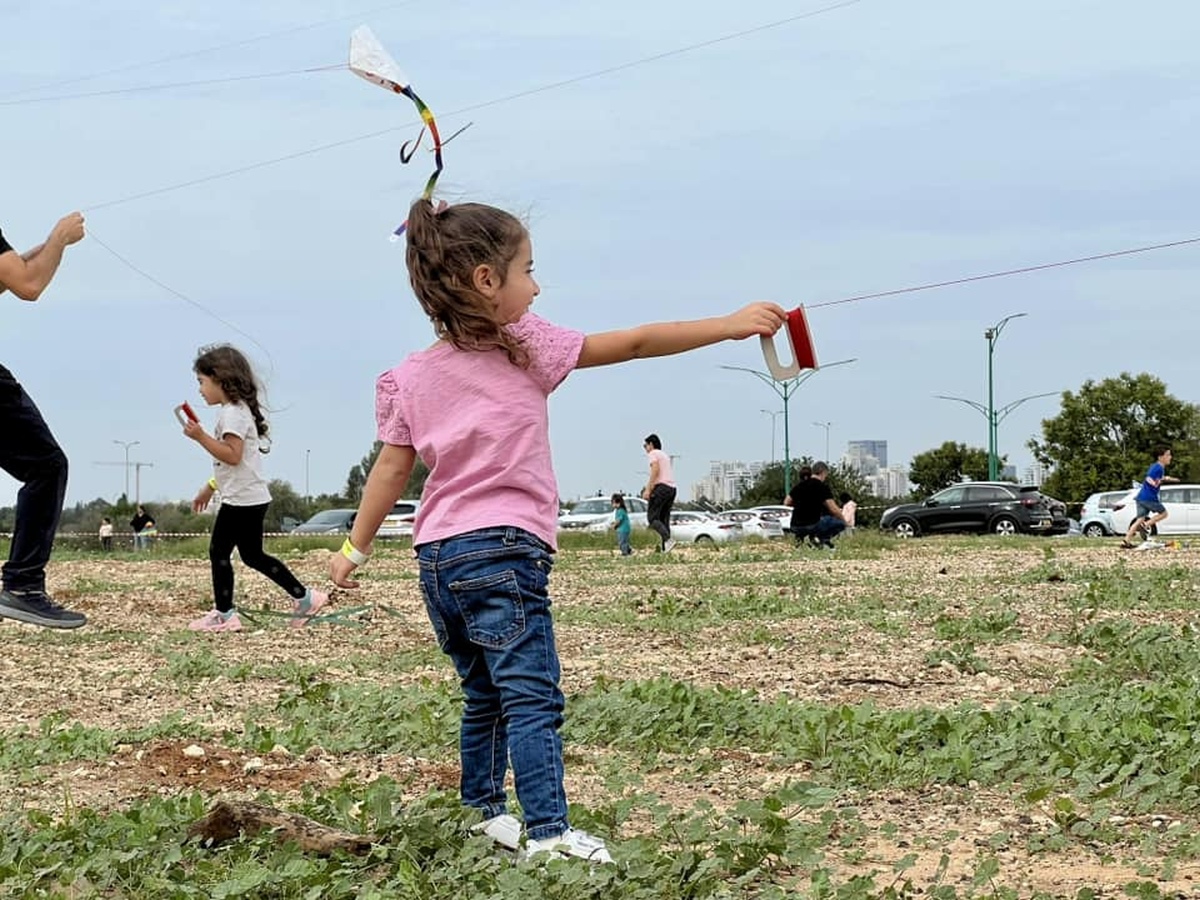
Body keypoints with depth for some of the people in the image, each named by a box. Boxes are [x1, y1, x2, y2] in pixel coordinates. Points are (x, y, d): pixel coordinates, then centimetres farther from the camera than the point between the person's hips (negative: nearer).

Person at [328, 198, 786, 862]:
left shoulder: (410, 378, 9)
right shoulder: (525, 347, -3)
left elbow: (392, 468, 8)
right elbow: (635, 344, -2)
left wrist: (356, 547, 17)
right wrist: (731, 325, 2)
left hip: (436, 555, 6)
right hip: (502, 549, -6)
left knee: (483, 694, 20)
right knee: (532, 699, -11)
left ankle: (484, 809, 29)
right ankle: (547, 832, -20)